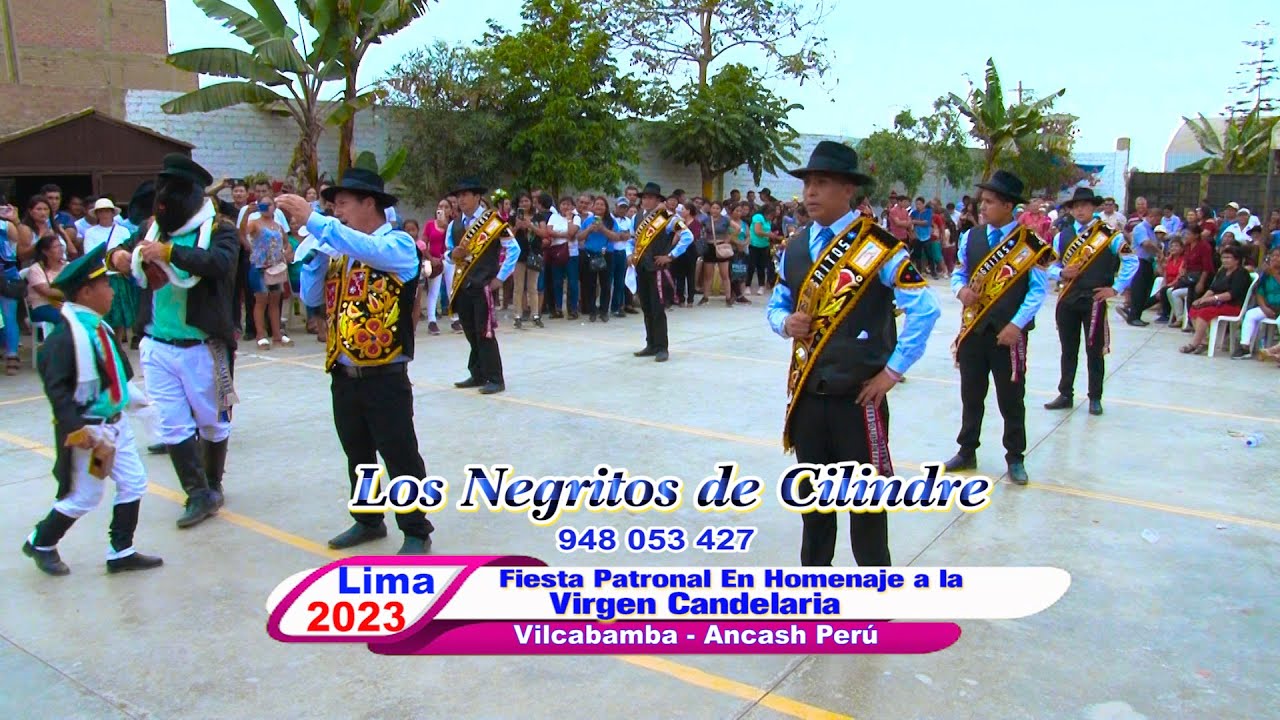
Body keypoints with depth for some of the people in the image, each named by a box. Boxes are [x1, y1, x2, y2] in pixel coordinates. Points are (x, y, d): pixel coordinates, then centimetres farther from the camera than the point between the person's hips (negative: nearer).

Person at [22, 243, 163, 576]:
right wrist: (79, 429, -27)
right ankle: (40, 543, 31)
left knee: (134, 484, 10)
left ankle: (121, 552, 22)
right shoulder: (64, 336, -21)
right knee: (83, 498, 6)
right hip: (88, 431, -8)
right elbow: (56, 389, -23)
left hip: (115, 423, 8)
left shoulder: (100, 327, 5)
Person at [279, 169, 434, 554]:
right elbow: (312, 298, 6)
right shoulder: (339, 250, 11)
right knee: (358, 456, 19)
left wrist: (313, 220, -29)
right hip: (343, 375, 7)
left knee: (400, 457, 2)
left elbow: (367, 250, -30)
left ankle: (416, 531, 15)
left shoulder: (399, 244, -8)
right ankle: (368, 521, 35)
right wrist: (315, 247, -2)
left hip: (385, 377, -7)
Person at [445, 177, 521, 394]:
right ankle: (477, 375, 20)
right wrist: (453, 254, -4)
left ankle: (495, 379, 0)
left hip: (484, 285, -6)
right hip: (462, 286, 6)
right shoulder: (454, 225, 11)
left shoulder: (492, 221, -6)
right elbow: (449, 252, 21)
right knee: (471, 333, 11)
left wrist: (501, 278, -9)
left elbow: (514, 249, -7)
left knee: (485, 334, -6)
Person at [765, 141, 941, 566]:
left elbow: (924, 308, -14)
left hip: (859, 395, -5)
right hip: (806, 394, 5)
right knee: (812, 494, 16)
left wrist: (893, 371, -13)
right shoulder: (794, 249, 8)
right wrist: (786, 323, -6)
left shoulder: (878, 246, -10)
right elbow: (775, 306, 17)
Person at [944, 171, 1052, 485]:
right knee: (971, 396, 14)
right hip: (973, 329, 4)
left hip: (1008, 333, -4)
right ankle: (967, 452, 27)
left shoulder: (1030, 243, -8)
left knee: (1011, 399, 7)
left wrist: (1016, 325, -14)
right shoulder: (972, 237, 5)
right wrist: (961, 290, -8)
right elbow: (958, 274, 14)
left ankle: (1015, 458, 22)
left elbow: (1038, 289, -7)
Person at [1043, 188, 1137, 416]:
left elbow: (1131, 261, -3)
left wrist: (1116, 288, -6)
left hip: (1095, 300, -3)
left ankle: (1095, 398, 13)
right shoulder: (1062, 236, 9)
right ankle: (1065, 395, 19)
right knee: (1068, 350, 11)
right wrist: (1062, 273, -9)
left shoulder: (1109, 234, -2)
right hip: (1067, 300, 3)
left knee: (1094, 351, 4)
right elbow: (1051, 267, 12)